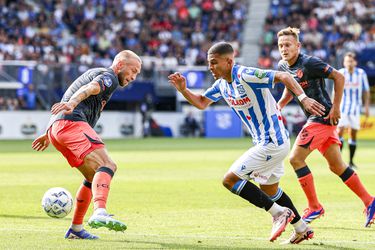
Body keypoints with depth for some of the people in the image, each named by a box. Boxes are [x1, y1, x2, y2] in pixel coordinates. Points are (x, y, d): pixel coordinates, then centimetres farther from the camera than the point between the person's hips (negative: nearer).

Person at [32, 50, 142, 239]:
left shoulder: (95, 73, 36)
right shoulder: (109, 76, 4)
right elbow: (90, 88, -19)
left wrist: (48, 134, 44)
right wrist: (72, 103, -39)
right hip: (71, 123, -10)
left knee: (94, 177, 18)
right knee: (107, 166, -26)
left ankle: (75, 229, 20)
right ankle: (100, 213, -50)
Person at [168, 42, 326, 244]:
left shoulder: (245, 75, -20)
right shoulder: (222, 84, 8)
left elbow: (283, 76, -23)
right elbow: (201, 103, 20)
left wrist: (303, 98, -35)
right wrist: (183, 89, 3)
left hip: (271, 142, -10)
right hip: (269, 142, 10)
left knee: (230, 180, -10)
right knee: (269, 189, 23)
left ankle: (279, 213, -6)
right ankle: (302, 229, 34)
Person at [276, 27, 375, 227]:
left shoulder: (308, 63, -18)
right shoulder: (282, 66, 7)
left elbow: (339, 77, -15)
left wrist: (335, 108, -15)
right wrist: (279, 105, 10)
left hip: (322, 117, -9)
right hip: (315, 119, 9)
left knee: (295, 158, -12)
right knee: (337, 166, 10)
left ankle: (314, 208, -4)